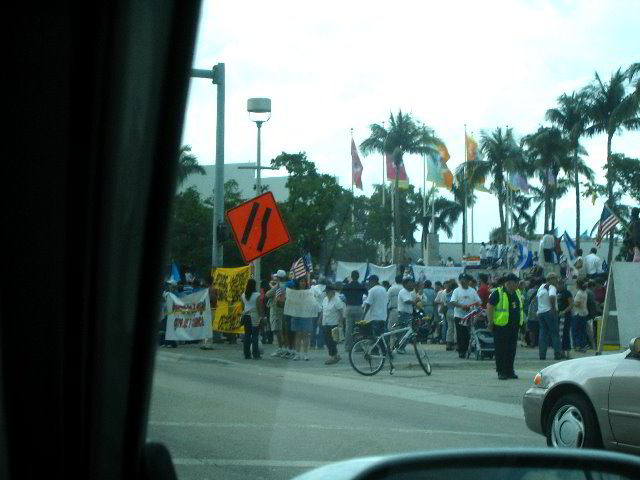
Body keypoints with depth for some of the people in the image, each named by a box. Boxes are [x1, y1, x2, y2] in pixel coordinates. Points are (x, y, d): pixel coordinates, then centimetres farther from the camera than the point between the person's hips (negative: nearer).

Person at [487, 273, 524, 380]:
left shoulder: (518, 293, 12)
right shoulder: (498, 293, -10)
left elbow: (521, 306, 23)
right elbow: (489, 307, -11)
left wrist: (520, 321, 18)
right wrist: (490, 322, -13)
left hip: (514, 326, 7)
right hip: (501, 326, -7)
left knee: (512, 349, 9)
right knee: (501, 350, -2)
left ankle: (509, 371, 17)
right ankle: (501, 372, 4)